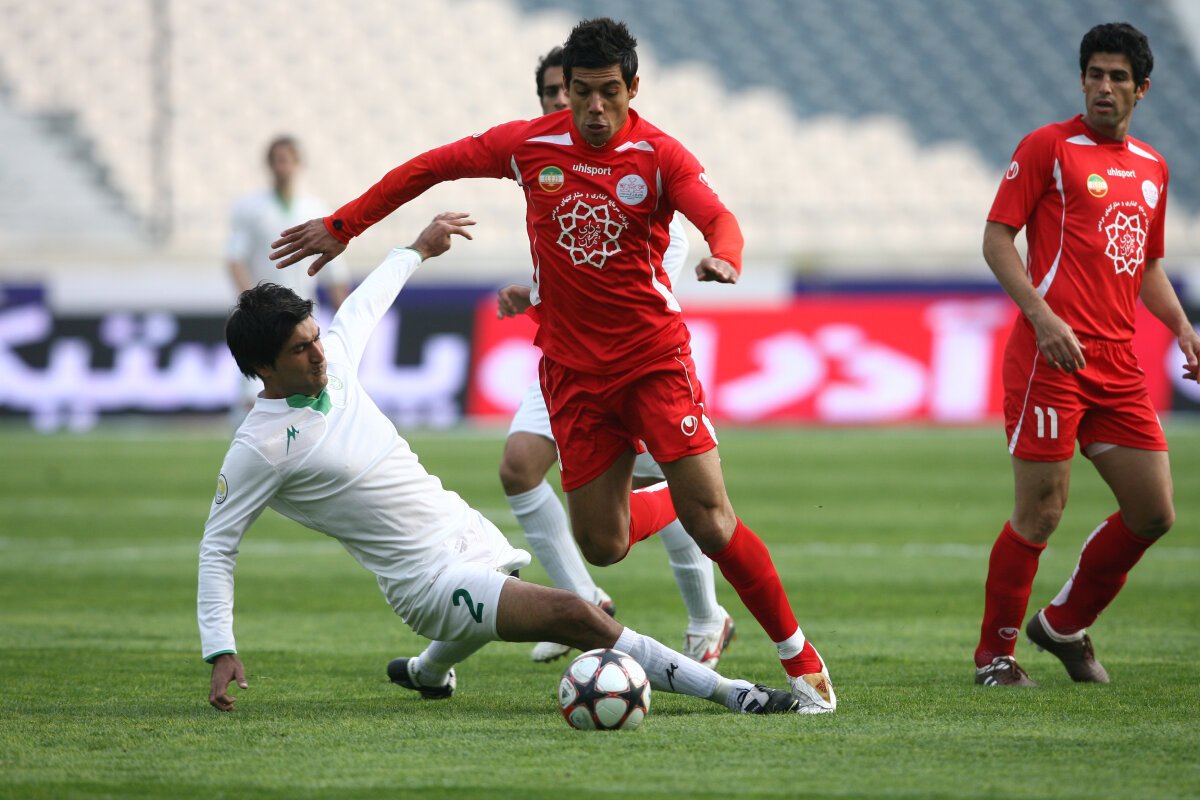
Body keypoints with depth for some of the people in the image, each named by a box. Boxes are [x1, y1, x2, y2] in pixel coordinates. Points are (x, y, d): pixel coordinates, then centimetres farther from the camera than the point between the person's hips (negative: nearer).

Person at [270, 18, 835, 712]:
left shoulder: (660, 156, -8)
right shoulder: (530, 145, -1)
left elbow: (719, 218, -24)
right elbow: (432, 166, 10)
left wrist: (724, 259, -47)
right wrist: (342, 227, 13)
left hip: (655, 359, -3)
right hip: (573, 369, 3)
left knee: (710, 522, -14)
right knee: (601, 545, -1)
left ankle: (802, 660, 0)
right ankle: (667, 502, 34)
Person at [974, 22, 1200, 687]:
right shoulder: (1049, 146, -2)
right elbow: (996, 238, -6)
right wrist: (1042, 316, -17)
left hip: (1119, 365, 7)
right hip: (1052, 356, -7)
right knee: (1041, 512, -7)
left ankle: (1065, 624, 23)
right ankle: (993, 653, 8)